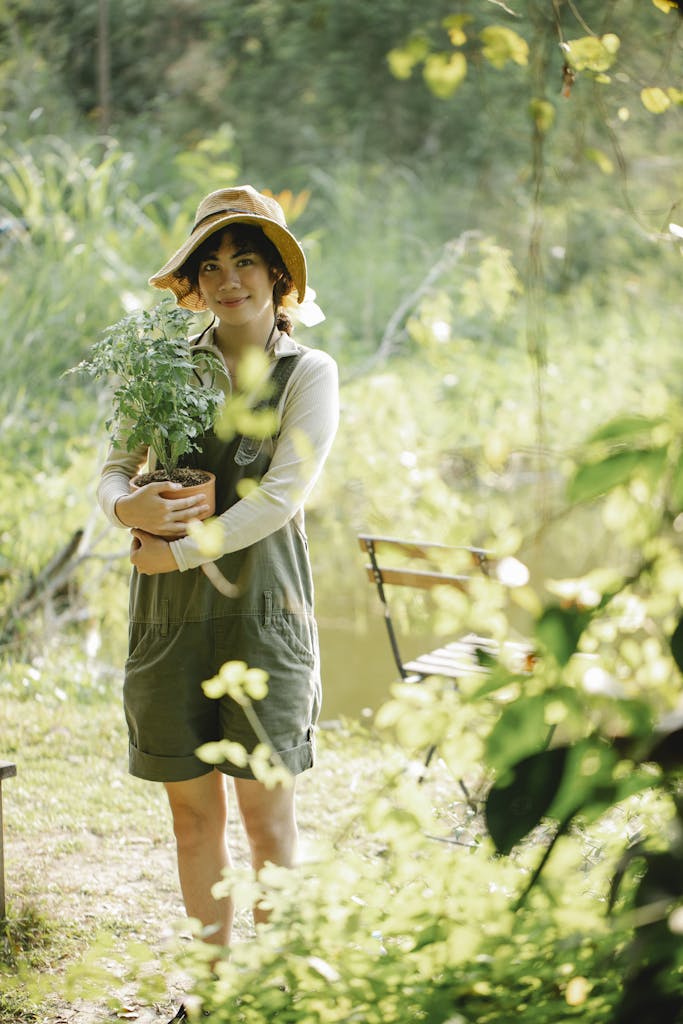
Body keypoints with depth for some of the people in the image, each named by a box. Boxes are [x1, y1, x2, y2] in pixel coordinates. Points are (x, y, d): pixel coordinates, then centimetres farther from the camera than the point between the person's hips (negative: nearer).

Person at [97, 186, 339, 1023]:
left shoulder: (308, 373, 1)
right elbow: (113, 467, 9)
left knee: (266, 812, -3)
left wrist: (177, 551, -13)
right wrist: (126, 506, -15)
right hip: (169, 614, 3)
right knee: (192, 811, 7)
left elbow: (282, 496, -10)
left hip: (261, 609, -3)